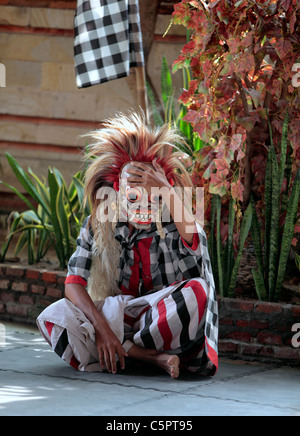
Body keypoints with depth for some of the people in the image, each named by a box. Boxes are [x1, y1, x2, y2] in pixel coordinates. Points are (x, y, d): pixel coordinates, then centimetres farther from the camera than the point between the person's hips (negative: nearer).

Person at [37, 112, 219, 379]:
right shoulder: (98, 225, -3)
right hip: (112, 316, 2)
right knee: (52, 318, -25)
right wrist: (102, 327, -26)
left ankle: (123, 350, -18)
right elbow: (74, 284, -11)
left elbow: (194, 240, -32)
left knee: (197, 290, -31)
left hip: (163, 317, -2)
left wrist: (168, 189, -31)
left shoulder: (171, 224, -6)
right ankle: (153, 357, -26)